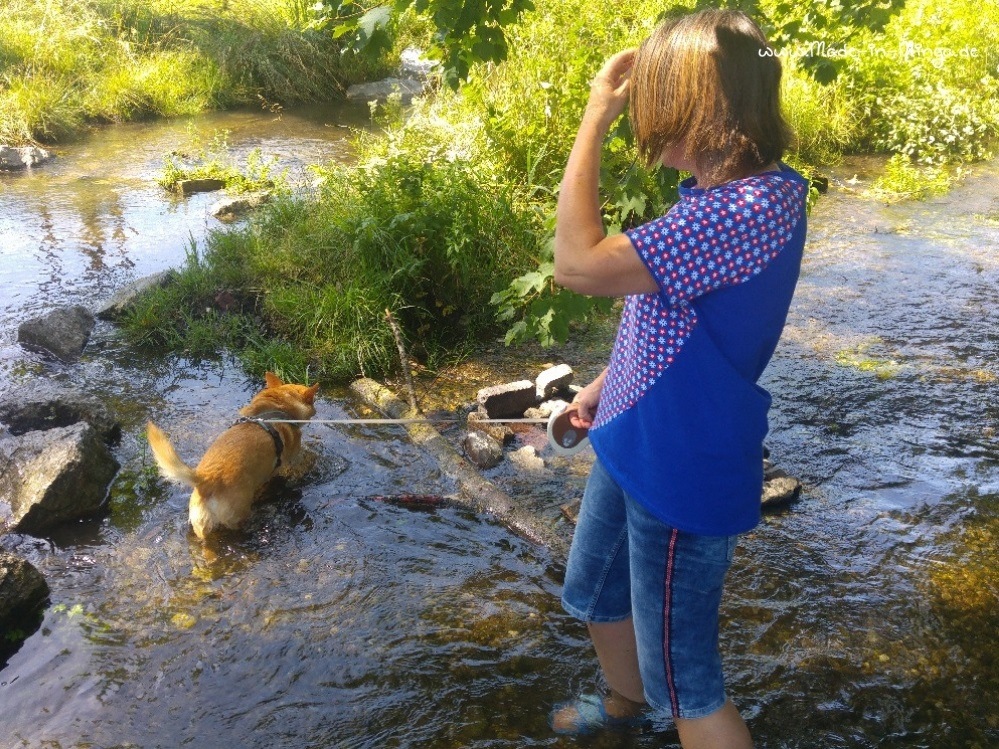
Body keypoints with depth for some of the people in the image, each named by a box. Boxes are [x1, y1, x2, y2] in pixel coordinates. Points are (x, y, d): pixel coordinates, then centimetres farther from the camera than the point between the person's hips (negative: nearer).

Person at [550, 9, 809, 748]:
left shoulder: (748, 210, -30)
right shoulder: (728, 193, 2)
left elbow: (579, 265, -33)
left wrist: (596, 117, -26)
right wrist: (606, 382, 16)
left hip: (683, 470, -10)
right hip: (637, 445, 10)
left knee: (685, 680, 8)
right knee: (594, 593, 31)